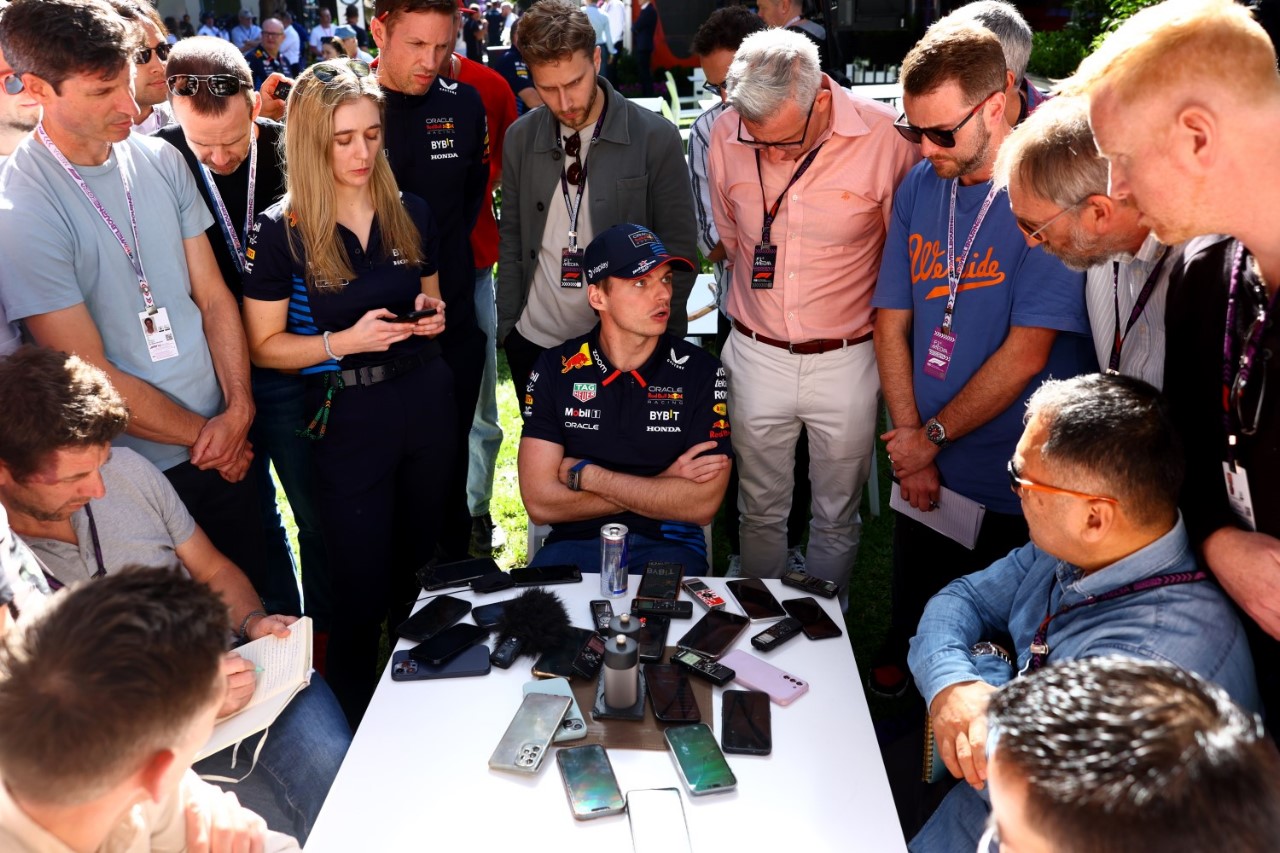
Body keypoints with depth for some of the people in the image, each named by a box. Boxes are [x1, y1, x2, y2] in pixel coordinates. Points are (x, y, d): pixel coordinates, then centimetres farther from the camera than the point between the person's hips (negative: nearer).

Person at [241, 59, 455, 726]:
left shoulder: (410, 214, 3)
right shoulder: (280, 232, -10)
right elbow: (265, 346, -7)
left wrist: (432, 317, -5)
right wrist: (344, 342, -21)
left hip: (426, 402, 5)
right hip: (347, 420, -4)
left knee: (424, 571, 18)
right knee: (363, 588, 3)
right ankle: (356, 727, 25)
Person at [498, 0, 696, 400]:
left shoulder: (656, 137, -10)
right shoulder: (520, 138, 0)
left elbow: (678, 249, -6)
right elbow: (511, 240, 8)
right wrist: (507, 325, 5)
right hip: (535, 342, 3)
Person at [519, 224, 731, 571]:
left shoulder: (701, 372, -2)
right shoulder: (554, 370, 1)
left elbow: (702, 506, -9)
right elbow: (539, 503, -6)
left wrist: (588, 476, -8)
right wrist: (663, 486, -9)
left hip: (668, 544, -1)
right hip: (576, 542, 2)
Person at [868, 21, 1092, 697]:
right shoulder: (920, 188, 2)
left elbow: (1026, 354, -19)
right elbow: (892, 321, 4)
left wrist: (931, 436, -9)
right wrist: (910, 447, -3)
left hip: (1014, 486, -5)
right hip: (924, 467, 5)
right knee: (910, 622, 20)